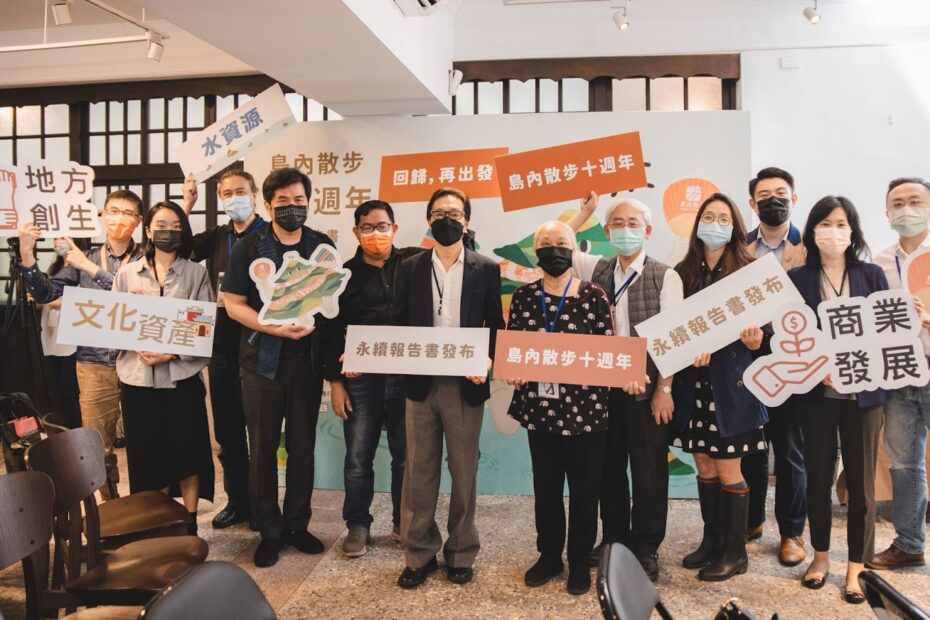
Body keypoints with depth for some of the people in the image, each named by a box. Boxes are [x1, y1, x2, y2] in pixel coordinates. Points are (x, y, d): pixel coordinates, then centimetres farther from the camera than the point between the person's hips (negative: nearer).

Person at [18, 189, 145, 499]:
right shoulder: (84, 258, 11)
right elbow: (46, 294, 6)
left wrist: (93, 269, -16)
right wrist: (27, 256, -8)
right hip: (94, 365, 3)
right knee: (98, 447, 8)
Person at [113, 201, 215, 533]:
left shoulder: (196, 273, 3)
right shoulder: (127, 273, 9)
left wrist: (171, 353, -15)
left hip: (181, 375, -1)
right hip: (137, 376, 2)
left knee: (187, 452, 2)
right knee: (148, 455, 8)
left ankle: (189, 525, 17)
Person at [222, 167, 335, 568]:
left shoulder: (323, 246, 6)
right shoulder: (249, 248, 0)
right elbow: (234, 304, -3)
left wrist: (313, 323, -8)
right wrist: (276, 328, -16)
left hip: (308, 359, 2)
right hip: (263, 359, -1)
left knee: (302, 447, 10)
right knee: (263, 449, 6)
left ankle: (297, 525, 25)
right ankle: (270, 531, 20)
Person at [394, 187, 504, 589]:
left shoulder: (486, 269, 3)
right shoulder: (410, 268, 7)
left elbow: (496, 327, 3)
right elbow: (400, 325, 7)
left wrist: (487, 362, -14)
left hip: (465, 385, -1)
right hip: (420, 383, 1)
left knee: (464, 473, 9)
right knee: (419, 473, 7)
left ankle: (461, 554, 24)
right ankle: (419, 554, 20)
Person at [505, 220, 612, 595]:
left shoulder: (594, 295, -4)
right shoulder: (524, 296, 3)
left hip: (585, 408, -2)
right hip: (540, 407, 3)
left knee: (585, 488, 9)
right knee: (545, 486, 14)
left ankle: (580, 560, 28)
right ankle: (549, 555, 33)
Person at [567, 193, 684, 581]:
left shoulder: (665, 277, -5)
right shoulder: (595, 269, 6)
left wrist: (664, 389, -12)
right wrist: (584, 212, 4)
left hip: (647, 386, -3)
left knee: (649, 468, 6)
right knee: (609, 465, 13)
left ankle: (646, 549, 21)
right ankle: (614, 539, 29)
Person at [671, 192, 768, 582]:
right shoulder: (683, 272, 5)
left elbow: (760, 326, -4)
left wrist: (755, 339, -26)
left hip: (731, 382, -4)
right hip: (692, 381, 4)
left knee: (728, 469, 3)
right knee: (704, 465, 14)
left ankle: (736, 552, 19)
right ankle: (711, 540, 30)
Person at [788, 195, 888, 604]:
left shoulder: (872, 275, 4)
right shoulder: (797, 279, 1)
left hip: (863, 392, 0)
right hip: (816, 393, 0)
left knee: (861, 481, 6)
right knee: (817, 477, 9)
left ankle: (855, 568, 20)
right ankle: (820, 555, 28)